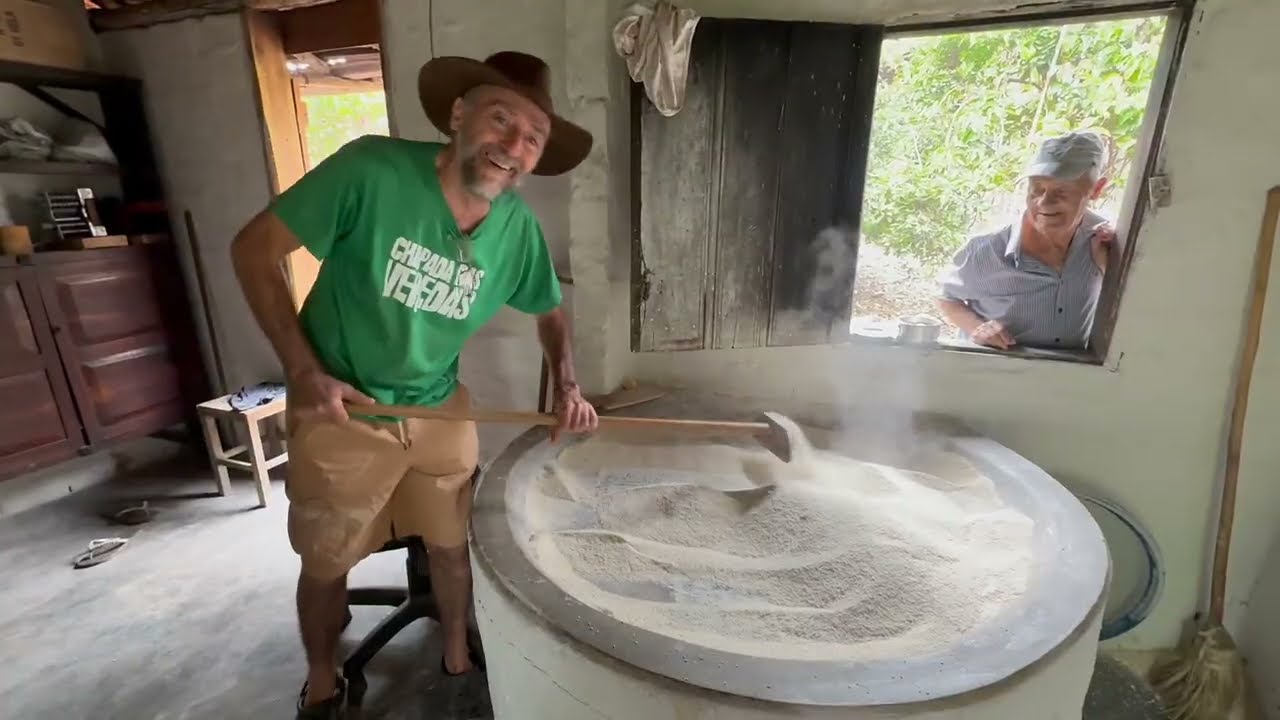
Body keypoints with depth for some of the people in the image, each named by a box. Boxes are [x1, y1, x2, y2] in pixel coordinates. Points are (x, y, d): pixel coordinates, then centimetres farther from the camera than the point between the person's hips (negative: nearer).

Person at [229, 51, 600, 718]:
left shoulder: (519, 227, -9)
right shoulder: (371, 168, -22)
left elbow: (550, 309, 8)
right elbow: (255, 248, -14)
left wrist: (566, 385, -8)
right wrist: (302, 370, -18)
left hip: (441, 411, 3)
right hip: (340, 411, -3)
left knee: (453, 546, 17)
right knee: (326, 564, 15)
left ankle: (458, 655, 47)